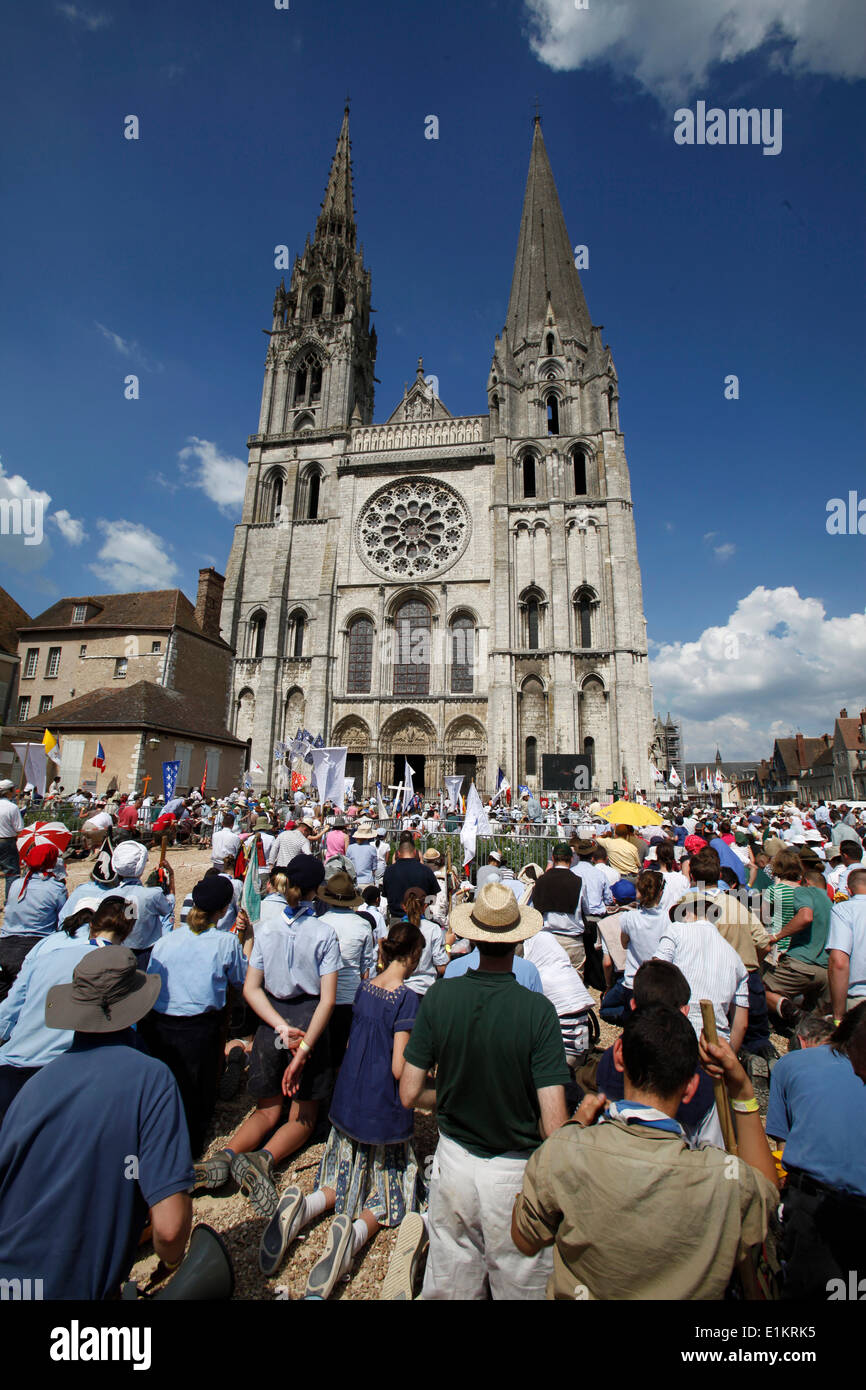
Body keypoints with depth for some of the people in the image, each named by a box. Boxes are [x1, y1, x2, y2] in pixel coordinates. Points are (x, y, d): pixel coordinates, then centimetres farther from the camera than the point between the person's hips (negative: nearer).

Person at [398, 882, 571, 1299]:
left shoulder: (438, 997, -16)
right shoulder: (538, 1010, -23)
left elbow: (408, 1095, -8)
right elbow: (554, 1124, -21)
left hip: (453, 1161, 2)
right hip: (515, 1172, -2)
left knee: (450, 1285, 24)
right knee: (520, 1285, 22)